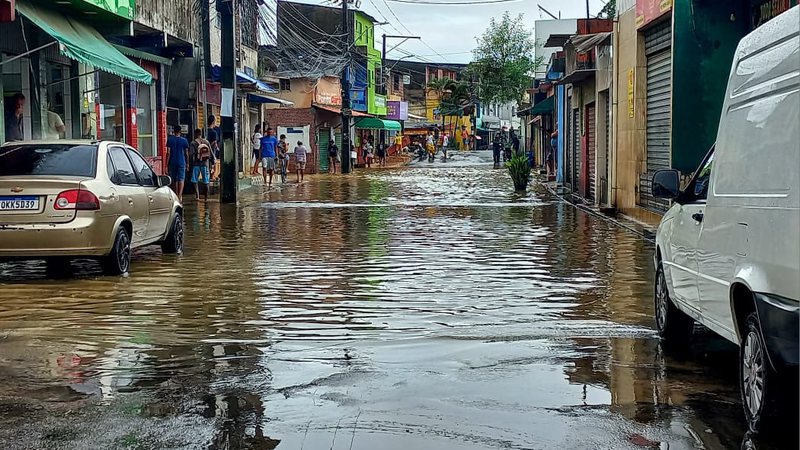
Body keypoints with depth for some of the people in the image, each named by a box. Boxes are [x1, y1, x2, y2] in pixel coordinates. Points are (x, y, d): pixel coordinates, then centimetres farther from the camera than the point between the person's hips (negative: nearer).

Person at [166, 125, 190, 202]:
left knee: (174, 180, 12)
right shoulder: (184, 140, 0)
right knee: (181, 179, -4)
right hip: (182, 162, -1)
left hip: (172, 163, 1)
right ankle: (179, 196, -19)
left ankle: (176, 196, 20)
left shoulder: (170, 139, -1)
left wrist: (167, 164, -2)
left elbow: (168, 153, -5)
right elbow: (186, 153, 4)